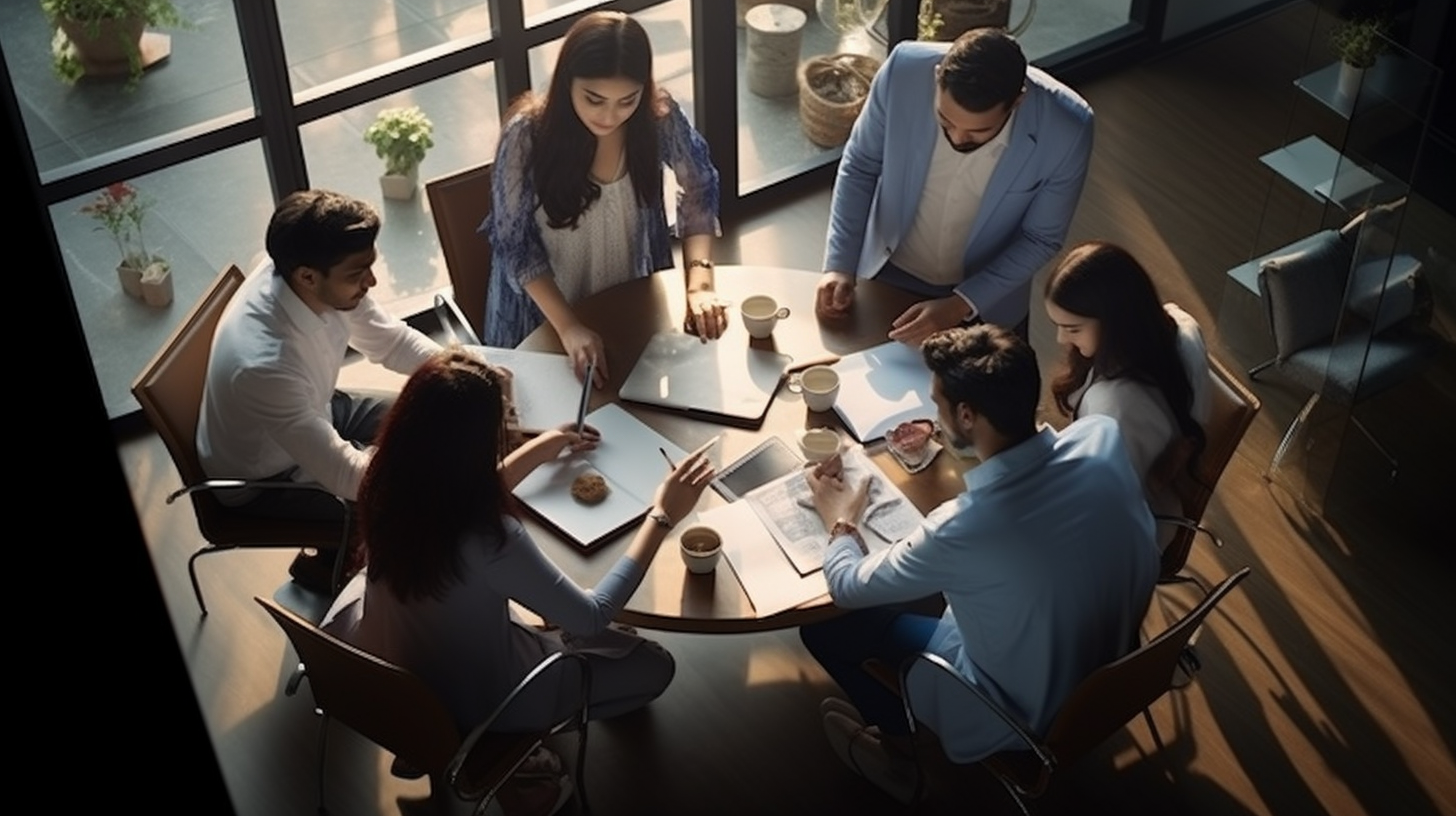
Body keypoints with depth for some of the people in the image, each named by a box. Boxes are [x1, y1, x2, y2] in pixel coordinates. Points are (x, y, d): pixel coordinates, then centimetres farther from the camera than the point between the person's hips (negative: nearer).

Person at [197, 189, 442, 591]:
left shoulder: (322, 284, -22)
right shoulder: (265, 364, -43)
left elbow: (389, 339, -4)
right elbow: (347, 478, -37)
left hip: (313, 415, 7)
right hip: (264, 478, -7)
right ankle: (328, 565, 17)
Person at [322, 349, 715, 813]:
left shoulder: (388, 488, -19)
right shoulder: (491, 541, -39)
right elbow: (591, 619, -26)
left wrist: (541, 449, 15)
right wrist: (662, 517, -22)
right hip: (471, 701, -6)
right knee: (654, 666, 8)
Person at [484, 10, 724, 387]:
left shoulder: (659, 116, -19)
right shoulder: (527, 135, -26)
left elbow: (699, 191, -3)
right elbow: (513, 244, -18)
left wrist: (699, 283, -17)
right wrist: (568, 327, -28)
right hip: (546, 309, -2)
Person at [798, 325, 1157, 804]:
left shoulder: (964, 528, -37)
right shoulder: (1102, 437, -22)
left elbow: (848, 588, -15)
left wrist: (841, 523, 4)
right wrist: (951, 443, 8)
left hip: (1024, 719, -6)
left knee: (824, 626, 9)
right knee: (938, 579, 24)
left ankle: (906, 750, 31)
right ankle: (914, 735, 35)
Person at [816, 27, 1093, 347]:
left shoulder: (1065, 130, -31)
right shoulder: (906, 70, -29)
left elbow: (1040, 238, -16)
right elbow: (860, 165, -11)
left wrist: (960, 305, -24)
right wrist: (840, 264, -20)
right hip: (887, 276, 1)